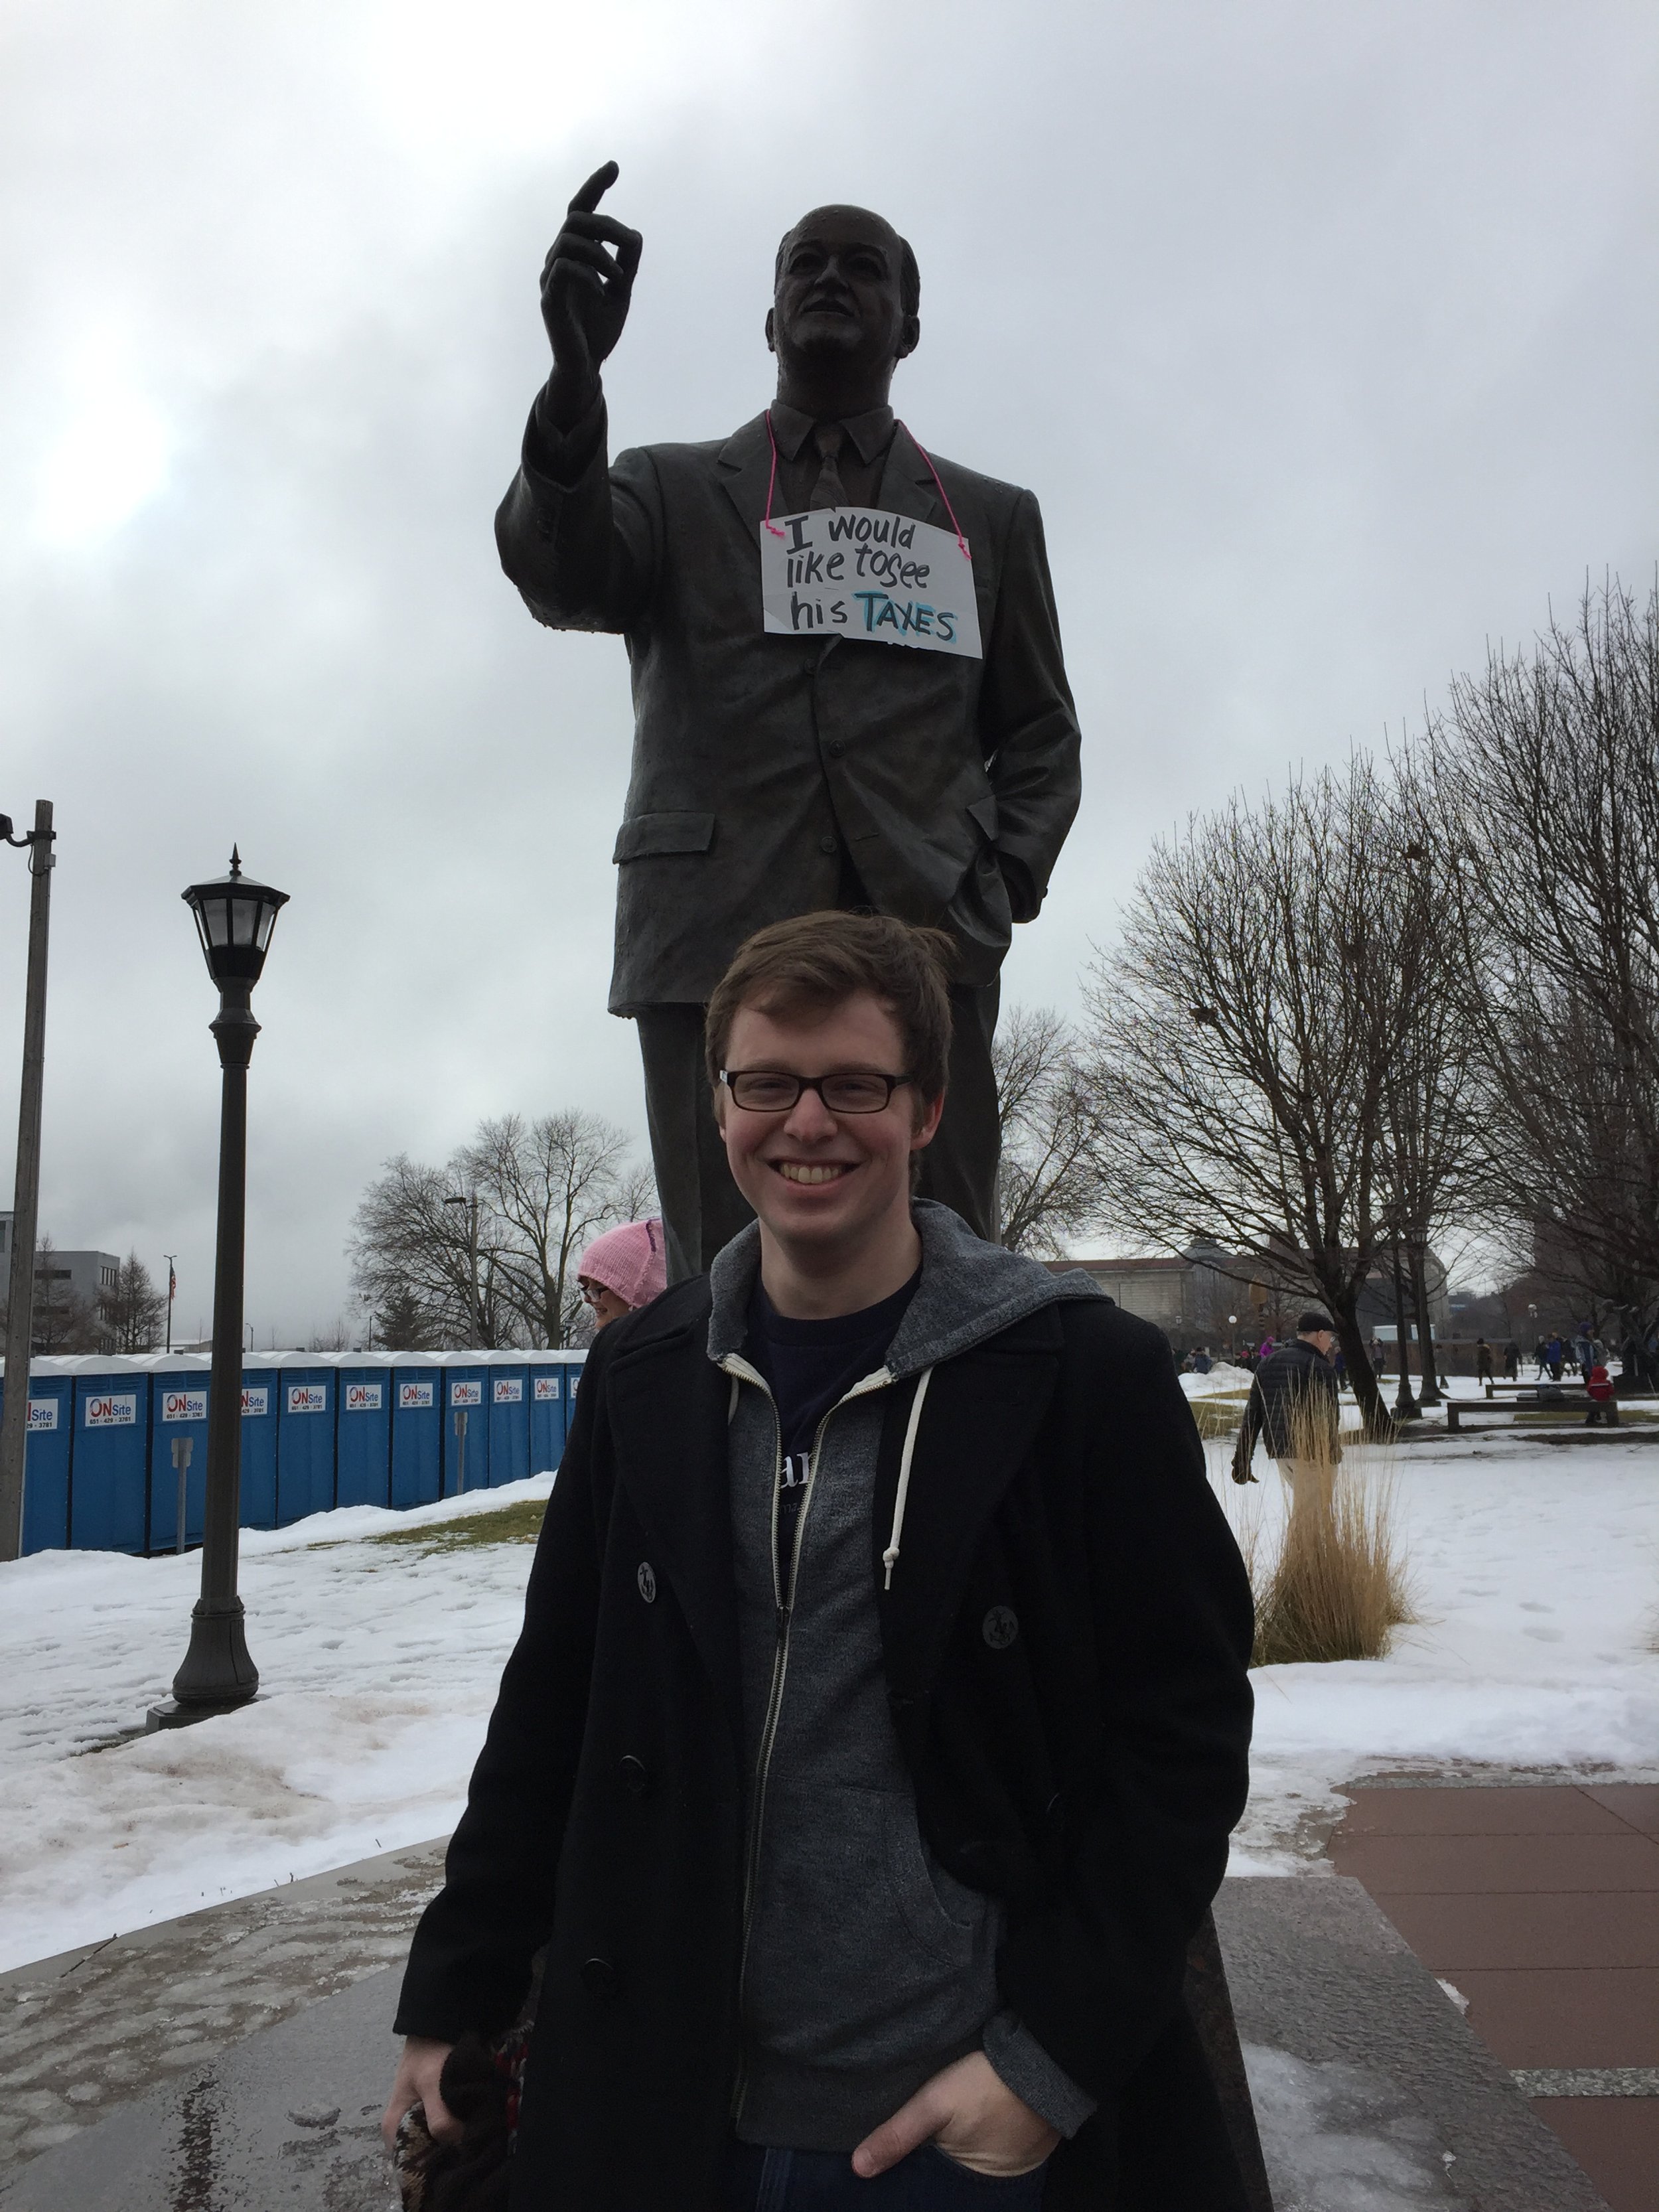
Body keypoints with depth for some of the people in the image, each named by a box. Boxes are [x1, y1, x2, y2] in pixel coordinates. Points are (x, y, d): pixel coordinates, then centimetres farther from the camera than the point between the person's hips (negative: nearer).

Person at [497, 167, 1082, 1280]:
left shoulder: (992, 517, 23)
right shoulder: (672, 488, 20)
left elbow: (1040, 732, 20)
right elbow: (561, 578, -1)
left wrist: (1002, 884, 0)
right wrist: (575, 380, -20)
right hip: (718, 937, 0)